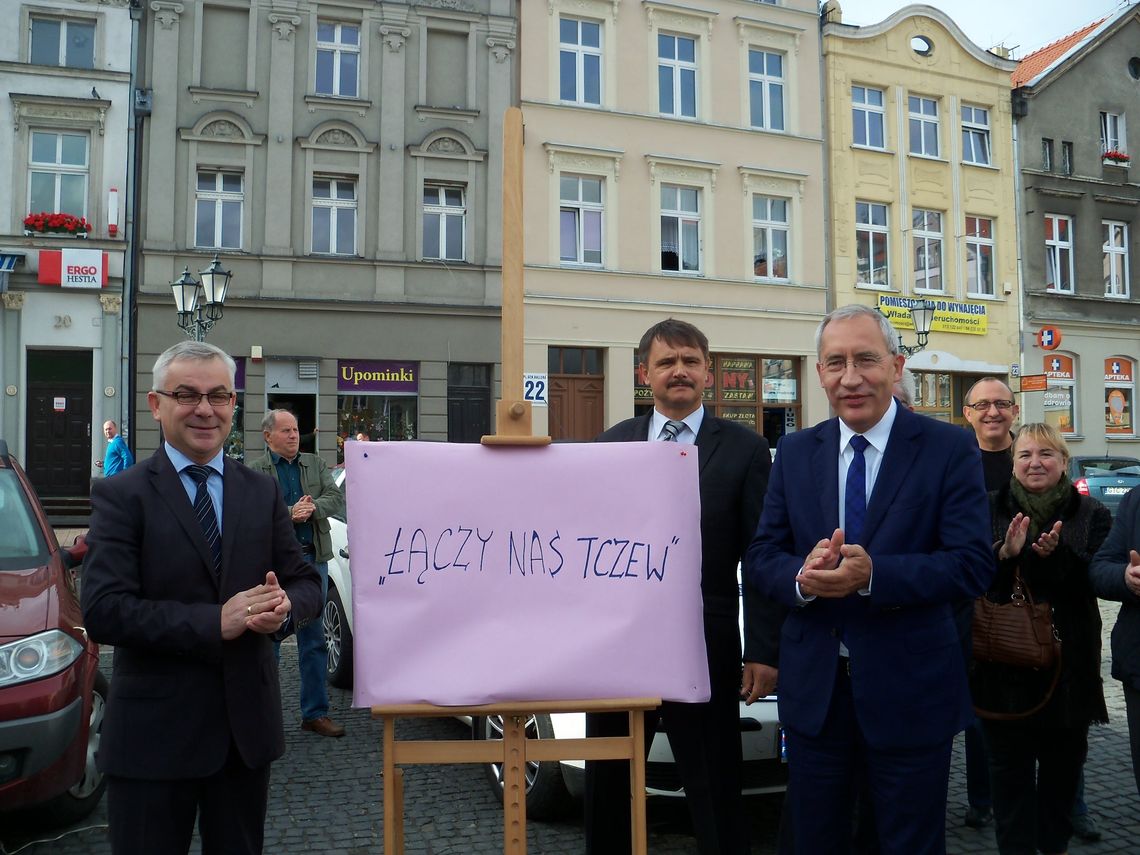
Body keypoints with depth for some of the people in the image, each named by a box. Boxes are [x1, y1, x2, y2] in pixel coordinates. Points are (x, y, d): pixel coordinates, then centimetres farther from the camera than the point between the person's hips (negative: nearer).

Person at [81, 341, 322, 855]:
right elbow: (103, 612, -16)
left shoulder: (263, 493, 6)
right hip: (153, 733, -4)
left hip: (247, 728, 4)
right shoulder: (122, 496, -7)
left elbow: (308, 585, 6)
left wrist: (284, 605, -17)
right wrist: (214, 622, -24)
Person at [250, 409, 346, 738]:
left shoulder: (316, 464, 12)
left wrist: (313, 507, -16)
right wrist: (290, 514, -21)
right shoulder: (255, 472, 0)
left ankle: (315, 713, 16)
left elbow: (336, 498, 2)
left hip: (314, 558, 4)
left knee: (314, 640, 8)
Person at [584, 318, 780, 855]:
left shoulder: (744, 449, -1)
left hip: (705, 647, -3)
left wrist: (763, 650, -7)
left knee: (715, 789, 9)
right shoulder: (611, 444, 7)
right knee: (606, 786, 16)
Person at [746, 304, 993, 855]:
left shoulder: (950, 449, -6)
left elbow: (973, 565, -14)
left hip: (910, 691, -3)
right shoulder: (794, 453, 4)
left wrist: (873, 574, -28)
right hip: (812, 688, 3)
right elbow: (760, 558, 2)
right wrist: (802, 576, -21)